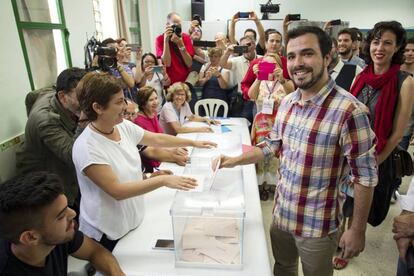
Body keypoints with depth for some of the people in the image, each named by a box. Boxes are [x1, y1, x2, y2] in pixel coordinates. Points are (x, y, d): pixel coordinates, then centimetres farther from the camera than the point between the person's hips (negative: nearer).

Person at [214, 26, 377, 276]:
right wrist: (235, 160, -2)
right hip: (281, 213, 6)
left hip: (317, 225, -5)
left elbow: (365, 176, -18)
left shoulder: (349, 111, -24)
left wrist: (357, 230, -12)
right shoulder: (287, 102, -2)